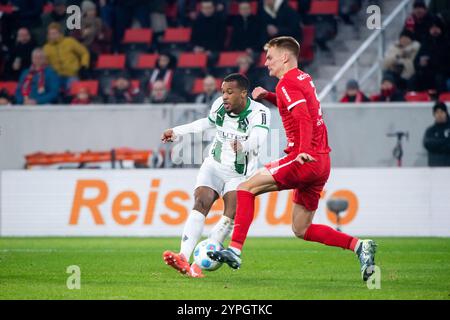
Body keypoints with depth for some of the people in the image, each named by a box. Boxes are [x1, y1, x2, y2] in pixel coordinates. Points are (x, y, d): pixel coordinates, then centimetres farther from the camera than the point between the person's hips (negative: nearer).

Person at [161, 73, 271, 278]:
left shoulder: (259, 113, -19)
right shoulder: (219, 105, -3)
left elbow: (258, 138, -39)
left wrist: (244, 146, -62)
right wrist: (177, 132, 26)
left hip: (240, 175, -3)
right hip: (214, 166, 3)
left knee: (231, 215, -22)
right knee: (201, 204, -21)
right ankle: (183, 257, -34)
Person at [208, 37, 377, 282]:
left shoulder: (287, 83, -7)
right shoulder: (304, 79, 20)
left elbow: (304, 117, -22)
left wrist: (304, 151, -33)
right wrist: (268, 96, 28)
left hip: (306, 159, -9)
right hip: (321, 163, 9)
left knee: (247, 188, -4)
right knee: (301, 230, 11)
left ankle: (235, 250, -12)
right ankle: (359, 246, 0)